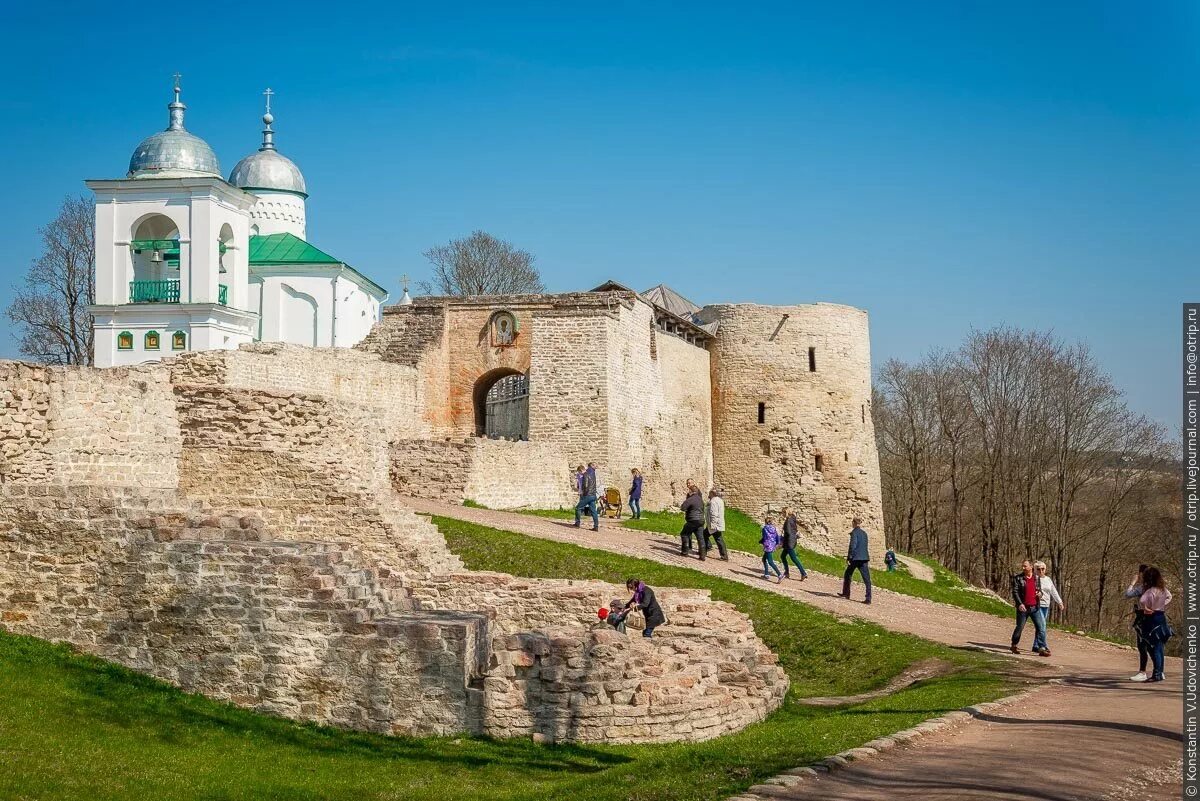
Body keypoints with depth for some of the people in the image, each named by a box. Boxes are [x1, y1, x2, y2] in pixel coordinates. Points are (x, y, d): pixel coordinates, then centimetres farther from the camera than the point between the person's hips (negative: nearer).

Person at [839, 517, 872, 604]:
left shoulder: (854, 532, -8)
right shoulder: (864, 533, 13)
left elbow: (853, 545, -16)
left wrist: (848, 558, -13)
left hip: (856, 558, -5)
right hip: (864, 558, 5)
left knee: (848, 575, 17)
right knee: (866, 578, -2)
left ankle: (846, 593, 29)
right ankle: (868, 598, -10)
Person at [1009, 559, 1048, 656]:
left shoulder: (1036, 578, 10)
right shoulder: (1018, 578, -2)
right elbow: (1015, 592, -9)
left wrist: (1040, 593, -2)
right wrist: (1019, 603, -21)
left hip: (1035, 608, 3)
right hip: (1023, 608, -3)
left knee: (1041, 628, -5)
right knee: (1020, 627, 7)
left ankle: (1041, 649, -4)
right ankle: (1014, 646, 26)